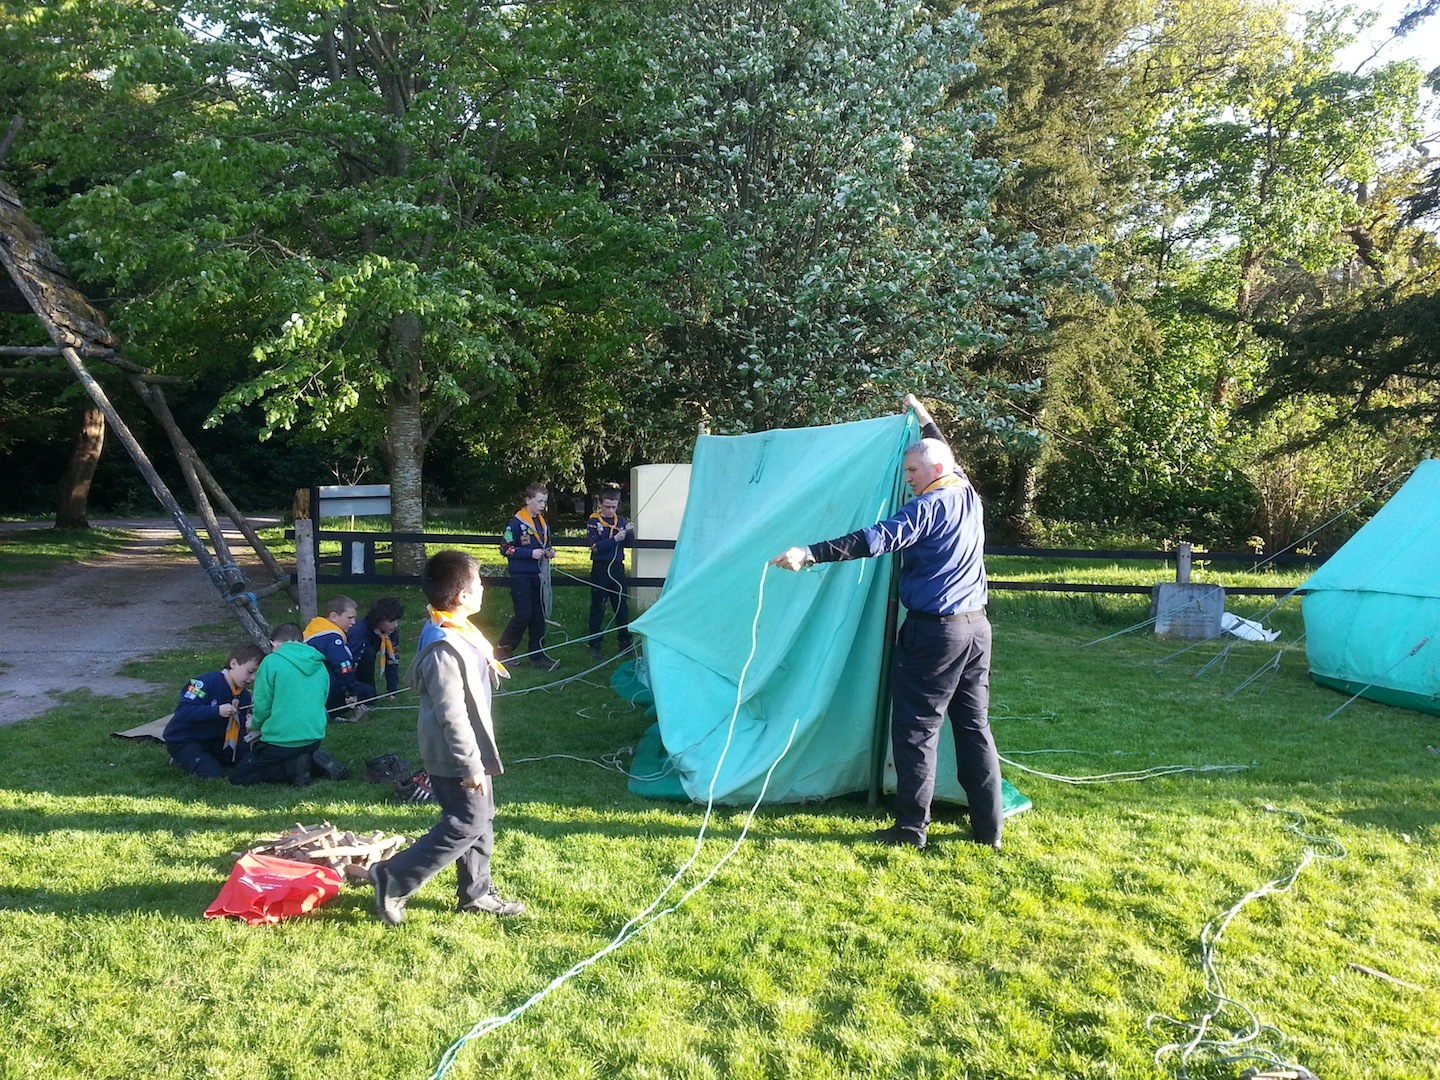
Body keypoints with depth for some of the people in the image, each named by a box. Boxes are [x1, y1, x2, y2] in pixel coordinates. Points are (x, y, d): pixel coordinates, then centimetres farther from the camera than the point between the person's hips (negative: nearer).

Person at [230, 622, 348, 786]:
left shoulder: (271, 662, -10)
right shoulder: (319, 665, 8)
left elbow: (262, 705, -9)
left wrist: (255, 725, 14)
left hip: (280, 741, -6)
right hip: (313, 739, 7)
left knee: (237, 778, 8)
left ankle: (294, 768, -10)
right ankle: (314, 764, 3)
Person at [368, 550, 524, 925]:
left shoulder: (458, 632, 5)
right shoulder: (443, 649, -27)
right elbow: (451, 715, -27)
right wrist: (470, 765, -23)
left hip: (470, 750, 10)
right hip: (454, 756, -10)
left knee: (481, 819, 17)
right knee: (465, 826, -4)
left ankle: (476, 893, 30)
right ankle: (392, 880, 6)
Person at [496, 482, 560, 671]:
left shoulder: (543, 523, 11)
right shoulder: (516, 523, -11)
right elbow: (506, 548, -12)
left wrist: (549, 551, 1)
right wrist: (530, 553, -18)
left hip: (537, 576, 7)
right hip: (521, 576, -7)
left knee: (538, 616, 7)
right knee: (524, 615, -9)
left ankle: (538, 654, 13)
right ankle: (503, 648, 9)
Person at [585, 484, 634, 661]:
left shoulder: (620, 520, 7)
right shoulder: (593, 522, -5)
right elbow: (595, 547, -16)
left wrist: (629, 532, -18)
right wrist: (615, 539, -25)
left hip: (617, 567, 4)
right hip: (600, 568, -4)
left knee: (622, 606, 8)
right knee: (597, 608, 2)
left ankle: (625, 643, 17)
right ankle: (595, 645, 9)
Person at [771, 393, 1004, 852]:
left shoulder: (929, 506, -14)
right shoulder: (969, 495, 10)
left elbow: (878, 539, -27)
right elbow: (949, 458, 32)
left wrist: (810, 554, -33)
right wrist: (924, 418, 44)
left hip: (934, 629, -8)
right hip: (976, 626, 8)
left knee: (916, 728, 0)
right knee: (974, 726, 11)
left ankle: (911, 827, 4)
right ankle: (989, 828, 15)